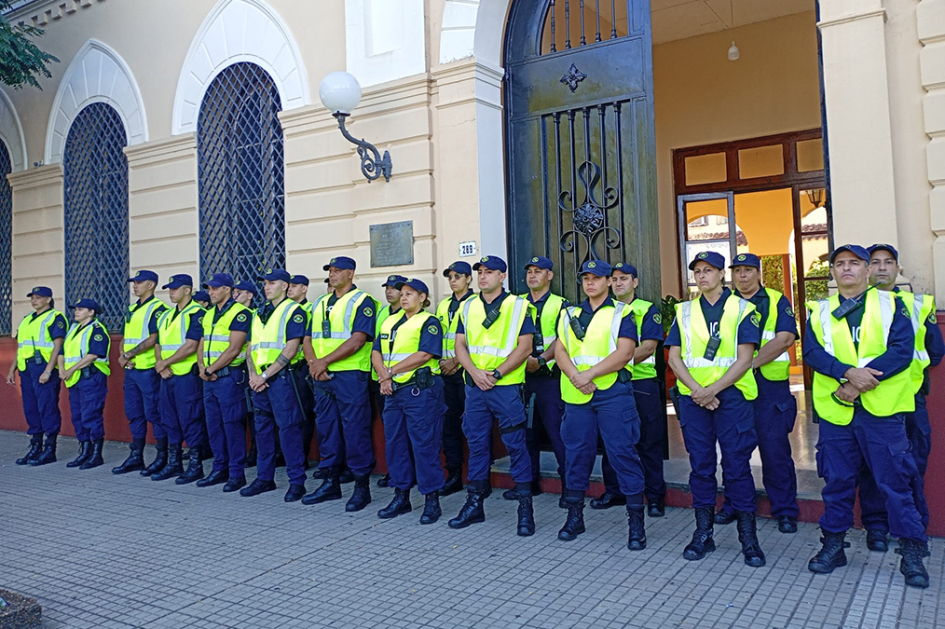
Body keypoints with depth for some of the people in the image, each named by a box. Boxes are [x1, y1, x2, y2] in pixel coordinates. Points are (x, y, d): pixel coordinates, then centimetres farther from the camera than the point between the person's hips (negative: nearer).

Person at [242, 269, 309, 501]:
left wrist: (265, 375, -14)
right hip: (260, 380, 7)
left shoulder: (293, 311, -5)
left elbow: (291, 349, -13)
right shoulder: (259, 313, 18)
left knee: (288, 428, -6)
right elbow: (251, 347, 16)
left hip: (282, 377, -7)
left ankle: (297, 481, 2)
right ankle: (264, 478, 22)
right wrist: (253, 375, -1)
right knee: (263, 428, 12)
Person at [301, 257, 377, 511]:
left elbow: (358, 340, -16)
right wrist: (313, 362, -6)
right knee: (326, 428, 12)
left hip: (350, 375, -7)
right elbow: (308, 339, 15)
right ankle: (331, 483, 23)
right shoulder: (320, 303, 18)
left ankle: (362, 486, 7)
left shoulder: (362, 302, -4)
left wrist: (324, 361, -16)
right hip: (322, 377, 7)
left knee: (355, 430, -4)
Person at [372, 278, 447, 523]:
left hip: (420, 390, -7)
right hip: (393, 391, 7)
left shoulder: (429, 322, -3)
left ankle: (431, 499, 4)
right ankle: (401, 496, 21)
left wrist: (391, 371, -13)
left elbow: (424, 354, -16)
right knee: (395, 443, 10)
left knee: (424, 445, -4)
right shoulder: (390, 321, 19)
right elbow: (376, 351, 13)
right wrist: (383, 375, -6)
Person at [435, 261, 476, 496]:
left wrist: (456, 361, -16)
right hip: (447, 373, 7)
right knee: (449, 424, 9)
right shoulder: (444, 305, 17)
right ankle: (453, 476, 19)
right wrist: (441, 360, 4)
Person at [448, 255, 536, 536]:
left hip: (507, 386, -4)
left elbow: (525, 347, -8)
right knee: (476, 444, 10)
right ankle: (474, 504, 21)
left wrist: (496, 373, -14)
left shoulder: (518, 306, -2)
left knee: (516, 445, -1)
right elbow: (460, 345, 7)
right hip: (475, 386, 4)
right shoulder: (468, 307, 11)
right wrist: (475, 372, -10)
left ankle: (525, 507, 9)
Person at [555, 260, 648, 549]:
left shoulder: (621, 313, 2)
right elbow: (560, 350, 7)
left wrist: (589, 374, -16)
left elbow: (625, 352, -10)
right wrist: (575, 376, -12)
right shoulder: (570, 314, 15)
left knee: (622, 452, -4)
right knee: (577, 452, 10)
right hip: (576, 395, 4)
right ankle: (575, 516, 23)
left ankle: (636, 522, 5)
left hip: (613, 392, -4)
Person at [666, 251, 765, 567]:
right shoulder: (684, 311, 11)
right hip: (693, 397, 3)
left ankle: (748, 535, 10)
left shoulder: (742, 309, 2)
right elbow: (674, 357, 5)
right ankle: (703, 533, 17)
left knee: (737, 464, -1)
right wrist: (696, 390, -9)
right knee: (700, 464, 7)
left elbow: (744, 358, -6)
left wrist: (712, 389, -15)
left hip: (732, 395, -3)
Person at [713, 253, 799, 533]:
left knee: (775, 449, 0)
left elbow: (785, 339, -9)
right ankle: (733, 505, 23)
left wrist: (751, 362, -18)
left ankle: (785, 510, 13)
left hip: (770, 386, -2)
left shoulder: (777, 301, 5)